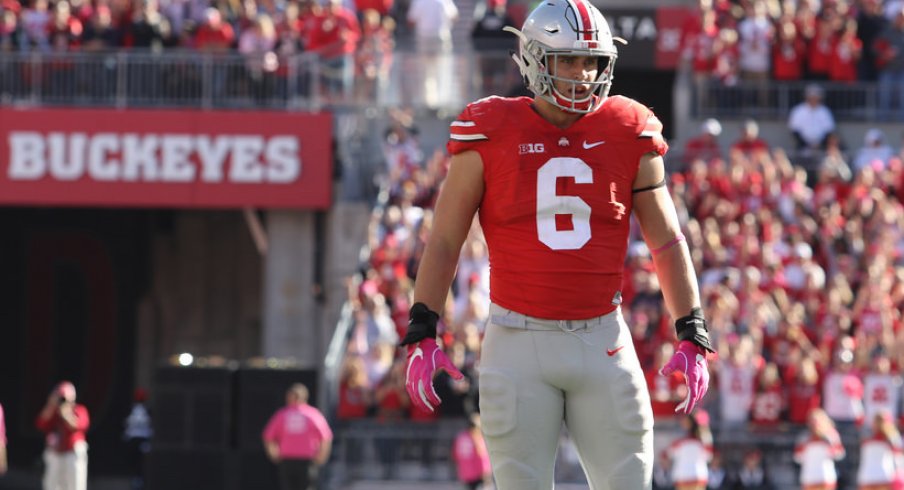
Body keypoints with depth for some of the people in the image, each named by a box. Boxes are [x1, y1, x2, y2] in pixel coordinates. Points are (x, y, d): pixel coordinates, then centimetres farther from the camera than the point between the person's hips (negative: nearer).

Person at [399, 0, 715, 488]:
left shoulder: (629, 134, 2)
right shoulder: (491, 135, -3)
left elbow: (667, 243, 9)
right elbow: (444, 242, 2)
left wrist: (692, 338, 3)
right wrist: (422, 335, -5)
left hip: (603, 342, 2)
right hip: (519, 343, -2)